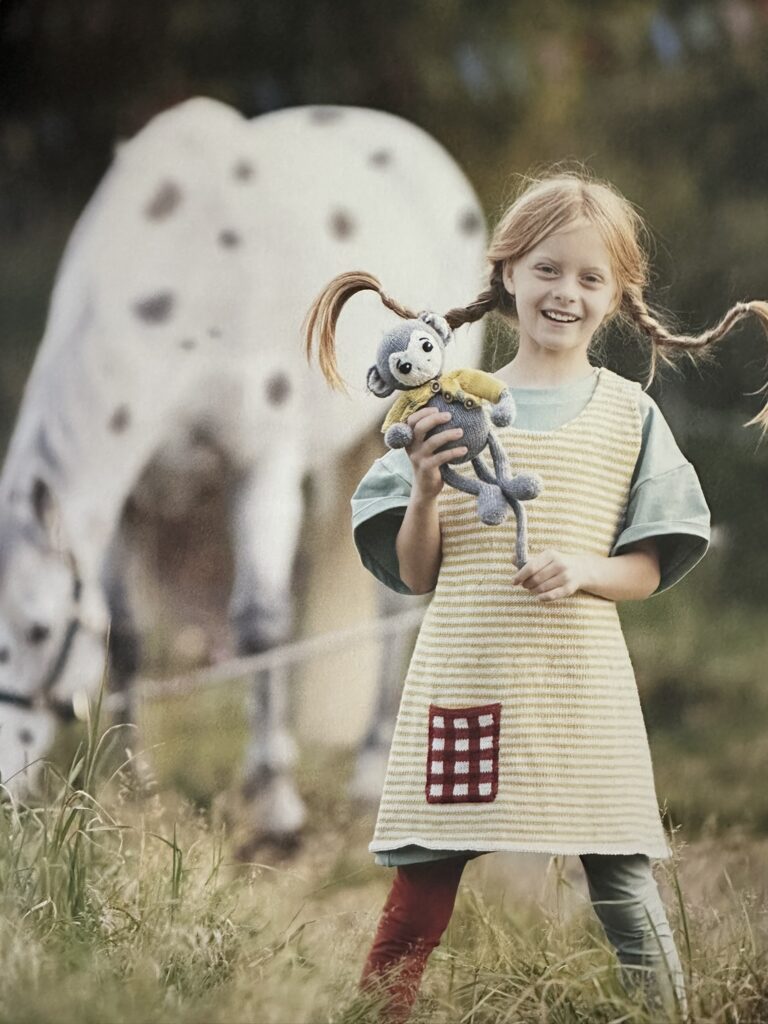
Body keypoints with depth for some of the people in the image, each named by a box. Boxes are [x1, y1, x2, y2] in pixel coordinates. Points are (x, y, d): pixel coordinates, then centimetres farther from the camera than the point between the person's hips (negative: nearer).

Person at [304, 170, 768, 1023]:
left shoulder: (627, 414, 6)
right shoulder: (454, 406, 6)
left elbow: (648, 570, 7)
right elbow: (416, 574, 7)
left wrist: (583, 569, -13)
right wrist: (424, 490, -11)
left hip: (578, 685, 0)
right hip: (462, 678, 0)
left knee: (623, 887, -2)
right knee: (419, 892, 1)